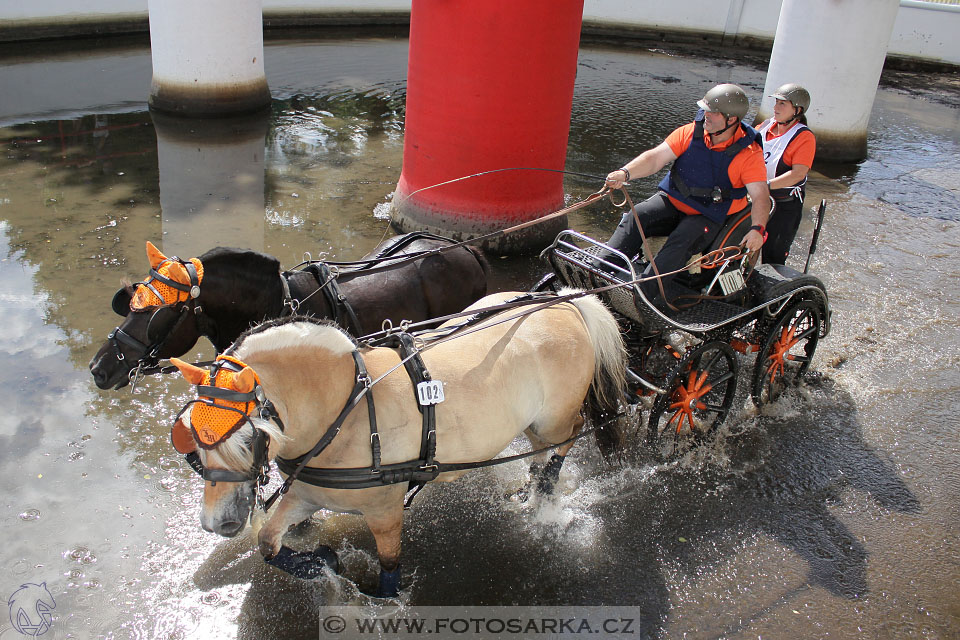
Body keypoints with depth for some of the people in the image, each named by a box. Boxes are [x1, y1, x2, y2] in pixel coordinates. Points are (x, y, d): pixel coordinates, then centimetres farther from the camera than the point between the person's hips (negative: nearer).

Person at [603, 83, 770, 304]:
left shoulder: (748, 153, -12)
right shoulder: (691, 132, -3)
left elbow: (760, 195, -18)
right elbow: (656, 157, -9)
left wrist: (758, 229, -37)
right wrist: (625, 173, -28)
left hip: (707, 217, -3)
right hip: (672, 201, 3)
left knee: (681, 242, -33)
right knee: (635, 217, -23)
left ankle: (641, 294, -44)